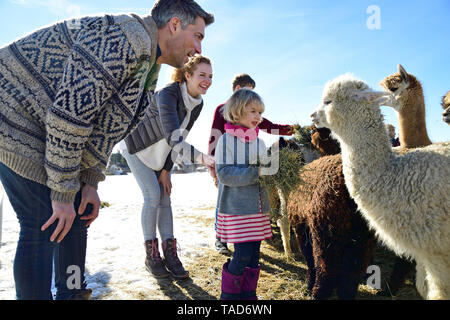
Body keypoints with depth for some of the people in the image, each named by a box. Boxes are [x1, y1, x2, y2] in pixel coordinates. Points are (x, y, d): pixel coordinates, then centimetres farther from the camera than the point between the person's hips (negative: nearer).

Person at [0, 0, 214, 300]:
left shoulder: (148, 68, 9)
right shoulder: (124, 38, -24)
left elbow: (105, 129, 12)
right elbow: (68, 115, -29)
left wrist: (89, 182, 5)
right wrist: (64, 192, -21)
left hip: (57, 137, 10)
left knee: (79, 214, 10)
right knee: (44, 227, -10)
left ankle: (71, 293, 25)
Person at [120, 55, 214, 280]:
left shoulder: (197, 104, -9)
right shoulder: (168, 94, -32)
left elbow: (179, 138, -4)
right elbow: (172, 137, -45)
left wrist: (166, 170, -7)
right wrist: (200, 157, -58)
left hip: (160, 152, 6)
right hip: (138, 148, -6)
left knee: (165, 199, -1)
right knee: (153, 196, -15)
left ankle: (170, 254, 2)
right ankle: (151, 255, 0)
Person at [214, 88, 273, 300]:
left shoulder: (259, 142, 11)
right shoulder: (226, 140, -8)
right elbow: (223, 173, -17)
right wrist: (255, 173, -21)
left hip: (258, 208, 6)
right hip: (236, 208, -6)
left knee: (254, 254, 11)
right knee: (242, 255, -6)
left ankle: (248, 293, 28)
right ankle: (228, 293, 16)